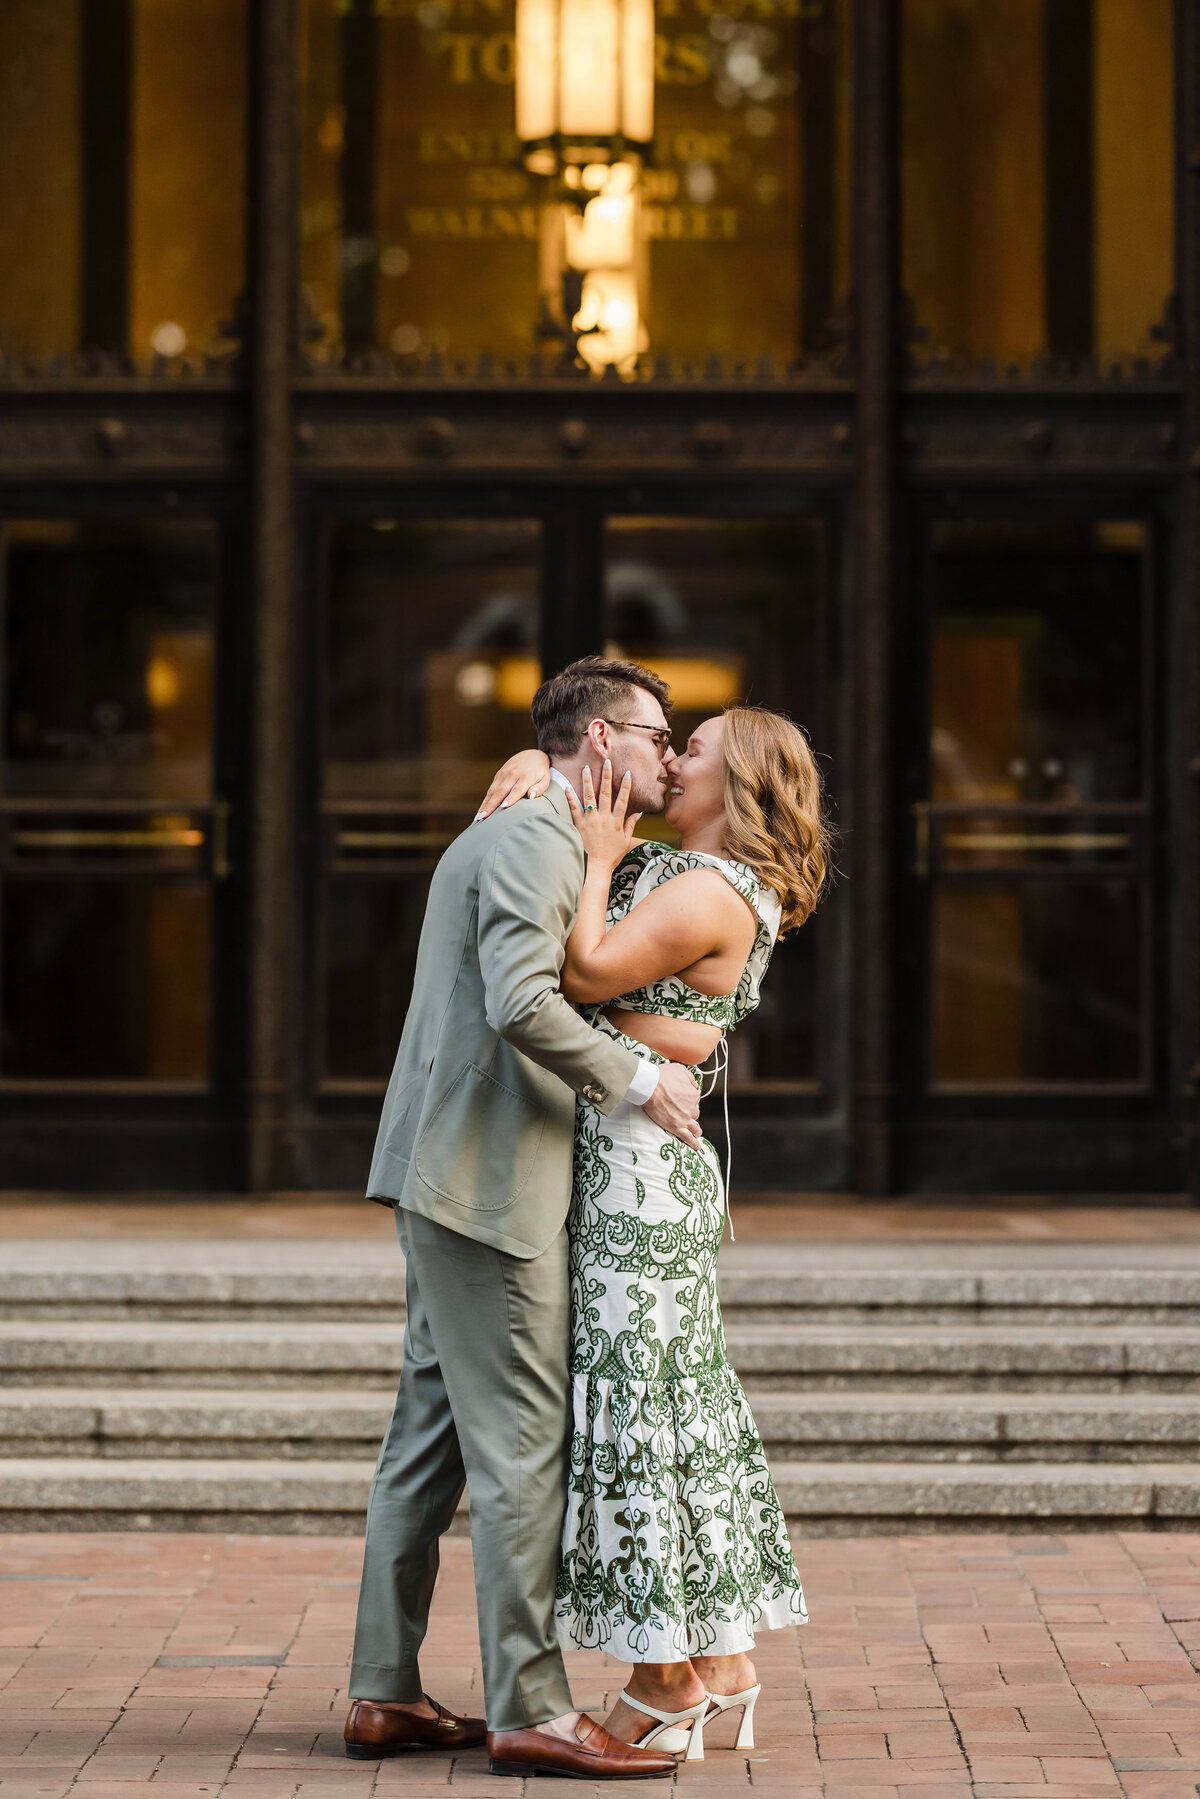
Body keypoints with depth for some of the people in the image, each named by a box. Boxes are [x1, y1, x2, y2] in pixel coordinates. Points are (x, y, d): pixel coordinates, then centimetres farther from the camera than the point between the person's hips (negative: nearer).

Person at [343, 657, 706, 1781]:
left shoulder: (507, 835, 21)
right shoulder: (535, 839, -12)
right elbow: (520, 1003, -25)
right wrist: (638, 1082, -16)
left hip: (446, 1178, 11)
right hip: (487, 1180, -11)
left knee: (434, 1432, 11)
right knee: (522, 1440, -7)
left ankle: (384, 1695, 15)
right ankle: (529, 1711, -4)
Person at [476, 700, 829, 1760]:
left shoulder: (714, 894, -14)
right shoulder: (671, 869, 15)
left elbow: (584, 975, -19)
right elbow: (581, 764, 23)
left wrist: (598, 856, -10)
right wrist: (535, 764, 2)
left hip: (642, 1167, -10)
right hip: (623, 1165, 10)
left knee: (635, 1403, -6)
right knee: (677, 1404, 12)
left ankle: (667, 1693, 0)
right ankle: (725, 1671, 19)